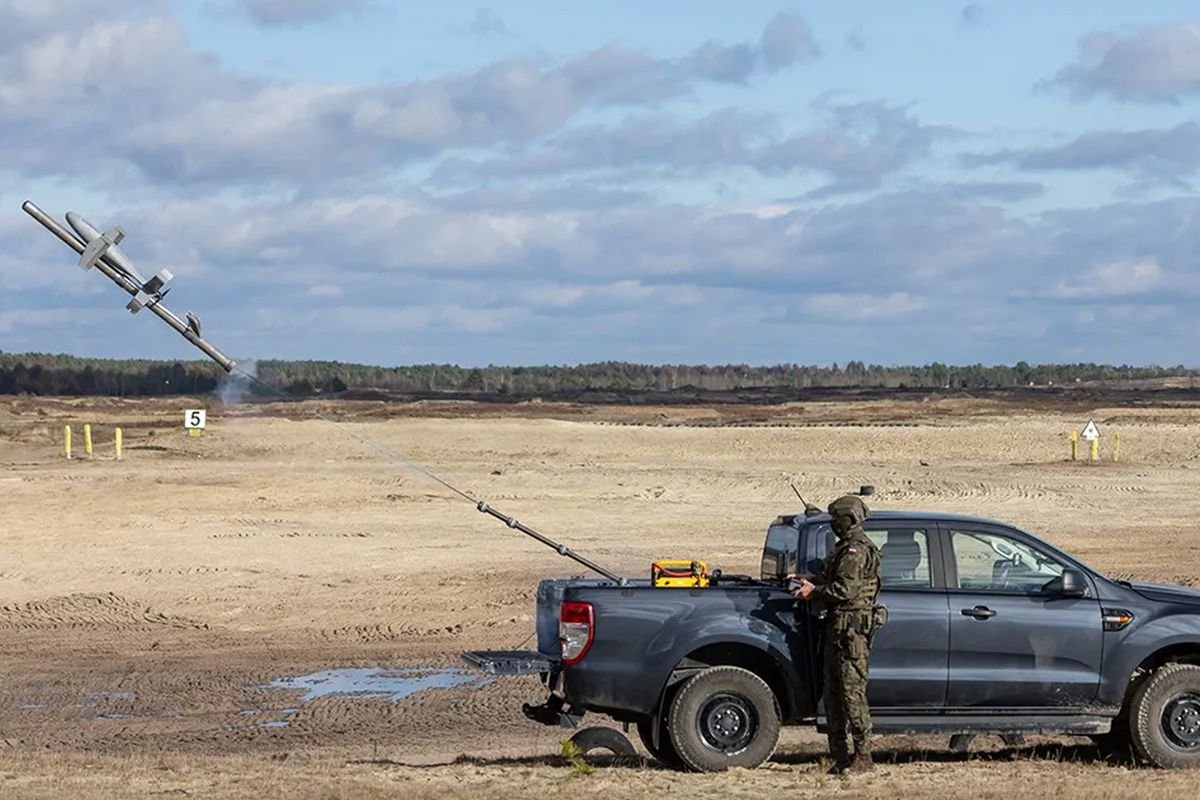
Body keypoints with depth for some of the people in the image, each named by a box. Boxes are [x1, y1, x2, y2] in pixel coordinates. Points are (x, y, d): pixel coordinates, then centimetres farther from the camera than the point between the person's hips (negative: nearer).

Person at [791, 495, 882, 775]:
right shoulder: (845, 548, 20)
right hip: (838, 628, 11)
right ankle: (840, 757, 14)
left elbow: (845, 590, -20)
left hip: (851, 629, -11)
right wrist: (812, 583, 10)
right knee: (833, 693, 10)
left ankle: (863, 757, -8)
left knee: (852, 693, -10)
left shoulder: (857, 551, -13)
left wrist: (814, 592, -9)